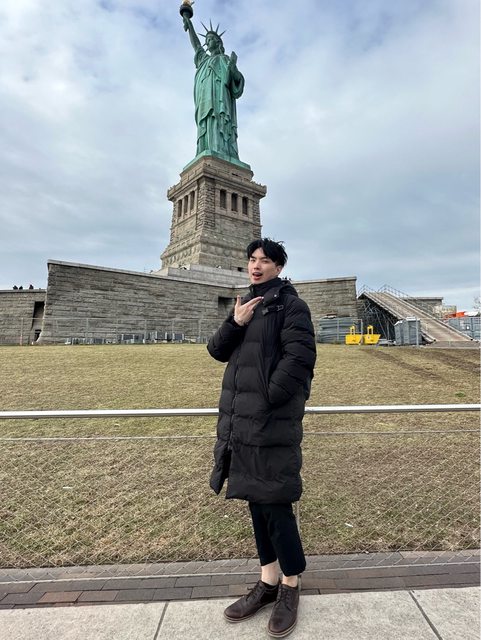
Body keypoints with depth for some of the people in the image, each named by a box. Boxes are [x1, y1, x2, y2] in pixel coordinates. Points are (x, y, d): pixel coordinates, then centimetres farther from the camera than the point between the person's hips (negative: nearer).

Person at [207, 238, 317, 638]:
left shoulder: (290, 305, -4)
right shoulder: (246, 304, 17)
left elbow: (300, 356, -15)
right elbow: (218, 351, 9)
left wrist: (269, 399, -17)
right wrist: (234, 323, -8)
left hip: (272, 420, -7)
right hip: (241, 418, 7)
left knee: (274, 502, 3)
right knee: (256, 499, 16)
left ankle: (291, 588, 28)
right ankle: (269, 582, 35)